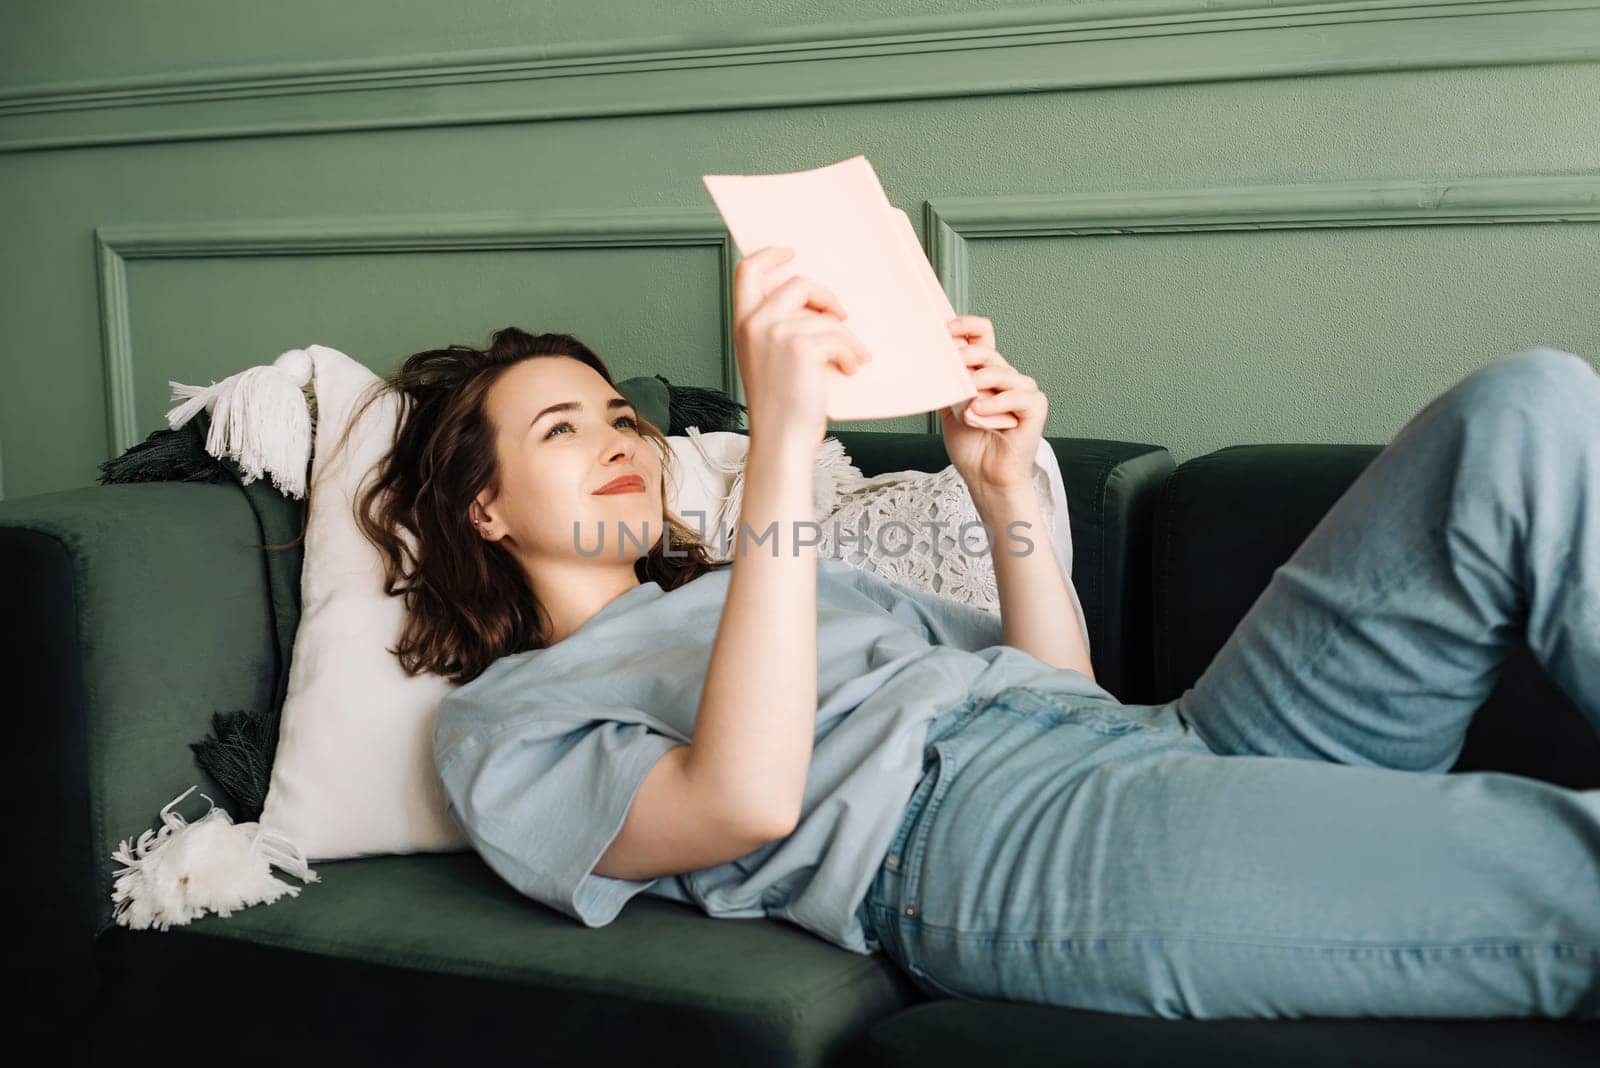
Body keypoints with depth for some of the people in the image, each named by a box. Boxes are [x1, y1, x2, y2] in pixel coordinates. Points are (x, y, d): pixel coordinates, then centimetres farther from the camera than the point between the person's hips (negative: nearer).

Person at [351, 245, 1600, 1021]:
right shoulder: (501, 722, 12)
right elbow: (745, 799, -12)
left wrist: (1005, 491, 10)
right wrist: (783, 435, -15)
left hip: (1159, 740, 8)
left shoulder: (760, 583, 33)